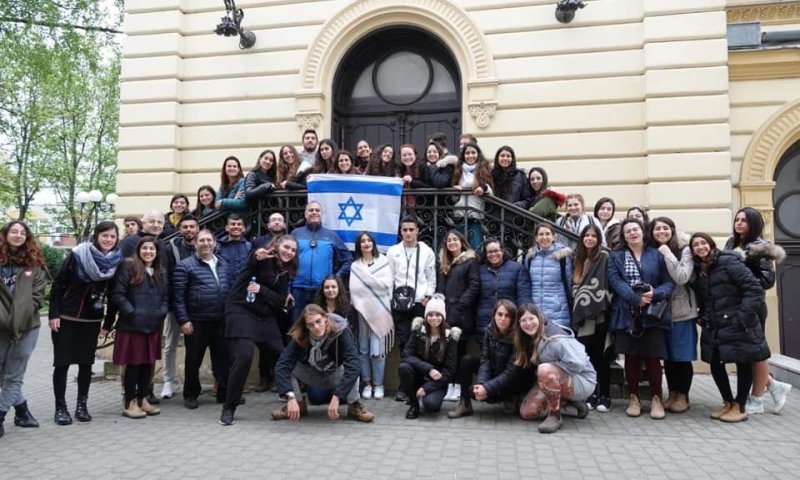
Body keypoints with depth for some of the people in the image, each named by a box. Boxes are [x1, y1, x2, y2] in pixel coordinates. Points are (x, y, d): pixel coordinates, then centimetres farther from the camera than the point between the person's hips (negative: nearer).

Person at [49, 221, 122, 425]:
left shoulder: (116, 261, -2)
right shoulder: (77, 255, -12)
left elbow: (113, 293, 5)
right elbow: (58, 284, -8)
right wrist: (53, 314, -11)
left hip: (92, 320, 3)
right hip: (66, 318, -3)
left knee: (86, 363, 8)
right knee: (62, 362, 1)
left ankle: (81, 405, 19)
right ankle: (60, 408, 11)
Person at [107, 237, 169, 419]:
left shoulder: (161, 273, 13)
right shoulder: (129, 266, -5)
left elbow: (165, 298, 15)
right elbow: (118, 294, -9)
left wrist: (161, 313, -2)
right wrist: (131, 312, -16)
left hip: (153, 326, 5)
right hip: (132, 325, -5)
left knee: (148, 363, 10)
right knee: (133, 363, 1)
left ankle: (143, 399, 22)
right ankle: (129, 403, 12)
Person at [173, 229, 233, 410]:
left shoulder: (224, 265, 13)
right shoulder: (185, 266, -4)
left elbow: (231, 290, 18)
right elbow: (178, 296, -7)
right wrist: (183, 320, -13)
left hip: (221, 321, 4)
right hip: (196, 322, -4)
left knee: (223, 358, 9)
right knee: (193, 361, 7)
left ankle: (225, 393, 21)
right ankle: (190, 395, 22)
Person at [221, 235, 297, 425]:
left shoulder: (285, 272, 12)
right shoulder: (263, 258, -6)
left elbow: (280, 301, 4)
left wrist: (261, 290, -13)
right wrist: (256, 258, -48)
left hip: (265, 317, 7)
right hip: (241, 311, -7)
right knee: (244, 357, -19)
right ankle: (229, 408, -4)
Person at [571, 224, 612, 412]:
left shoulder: (604, 258, -3)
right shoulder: (577, 259, 13)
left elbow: (609, 285, -6)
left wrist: (603, 307, -13)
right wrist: (576, 312, 11)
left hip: (599, 315, -4)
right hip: (582, 315, 4)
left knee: (599, 355, 1)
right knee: (585, 356, 3)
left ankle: (604, 396, 10)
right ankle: (590, 394, 13)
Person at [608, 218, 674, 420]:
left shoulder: (657, 255, 8)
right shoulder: (616, 257, 9)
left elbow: (669, 282, 2)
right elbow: (616, 282, -5)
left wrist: (655, 294, -18)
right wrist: (636, 298, -19)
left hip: (653, 314, -1)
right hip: (627, 315, 1)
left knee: (653, 357, -1)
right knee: (631, 357, 5)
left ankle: (656, 398, 14)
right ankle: (634, 397, 17)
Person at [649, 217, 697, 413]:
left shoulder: (684, 250, -6)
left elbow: (682, 278, -19)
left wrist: (667, 254, -18)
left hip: (682, 311, -4)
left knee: (682, 356, 3)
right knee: (667, 356, 11)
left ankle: (683, 396, 16)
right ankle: (672, 394, 23)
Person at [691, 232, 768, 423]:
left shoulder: (728, 262, -12)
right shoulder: (698, 270, 8)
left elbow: (754, 289, -17)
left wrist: (744, 317, -19)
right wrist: (703, 317, 7)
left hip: (737, 326, -6)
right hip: (714, 329, 6)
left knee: (743, 364, 4)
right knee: (715, 364, 7)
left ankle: (739, 407, 16)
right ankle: (728, 403, 24)